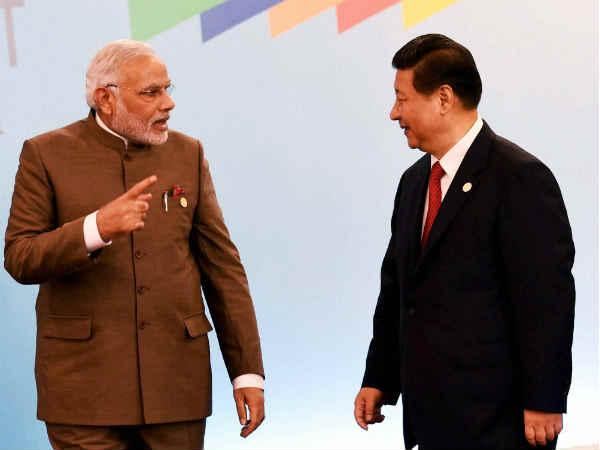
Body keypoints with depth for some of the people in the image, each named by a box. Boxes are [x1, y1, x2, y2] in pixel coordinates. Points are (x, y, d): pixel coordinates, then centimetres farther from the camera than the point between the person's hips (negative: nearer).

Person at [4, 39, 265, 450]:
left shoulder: (188, 154, 8)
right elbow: (19, 259, -6)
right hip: (86, 386, -2)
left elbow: (222, 265, 8)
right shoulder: (46, 155, 0)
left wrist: (248, 372, 4)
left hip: (177, 385, 3)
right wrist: (96, 229, -22)